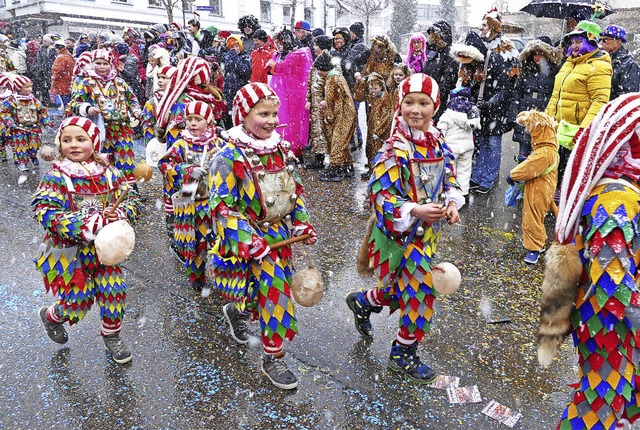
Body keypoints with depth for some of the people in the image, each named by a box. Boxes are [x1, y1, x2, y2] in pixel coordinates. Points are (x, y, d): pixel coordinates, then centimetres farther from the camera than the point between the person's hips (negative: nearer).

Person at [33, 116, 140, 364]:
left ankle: (111, 336, 29)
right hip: (69, 251, -3)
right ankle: (50, 316, 43)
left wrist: (120, 214, -23)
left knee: (115, 291, 2)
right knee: (78, 301, 6)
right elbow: (45, 213, -22)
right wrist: (88, 224, -31)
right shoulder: (55, 177, -12)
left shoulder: (108, 172, -2)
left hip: (104, 248, 3)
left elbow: (131, 200, 0)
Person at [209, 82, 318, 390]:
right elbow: (222, 206, -18)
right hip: (249, 239, -6)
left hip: (281, 235, 7)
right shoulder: (230, 157, -15)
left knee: (270, 293, 14)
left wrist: (302, 224, 5)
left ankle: (237, 312, 47)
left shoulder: (283, 151, 5)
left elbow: (295, 191, 16)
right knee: (275, 293, -6)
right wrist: (248, 240, -26)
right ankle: (273, 359, 16)